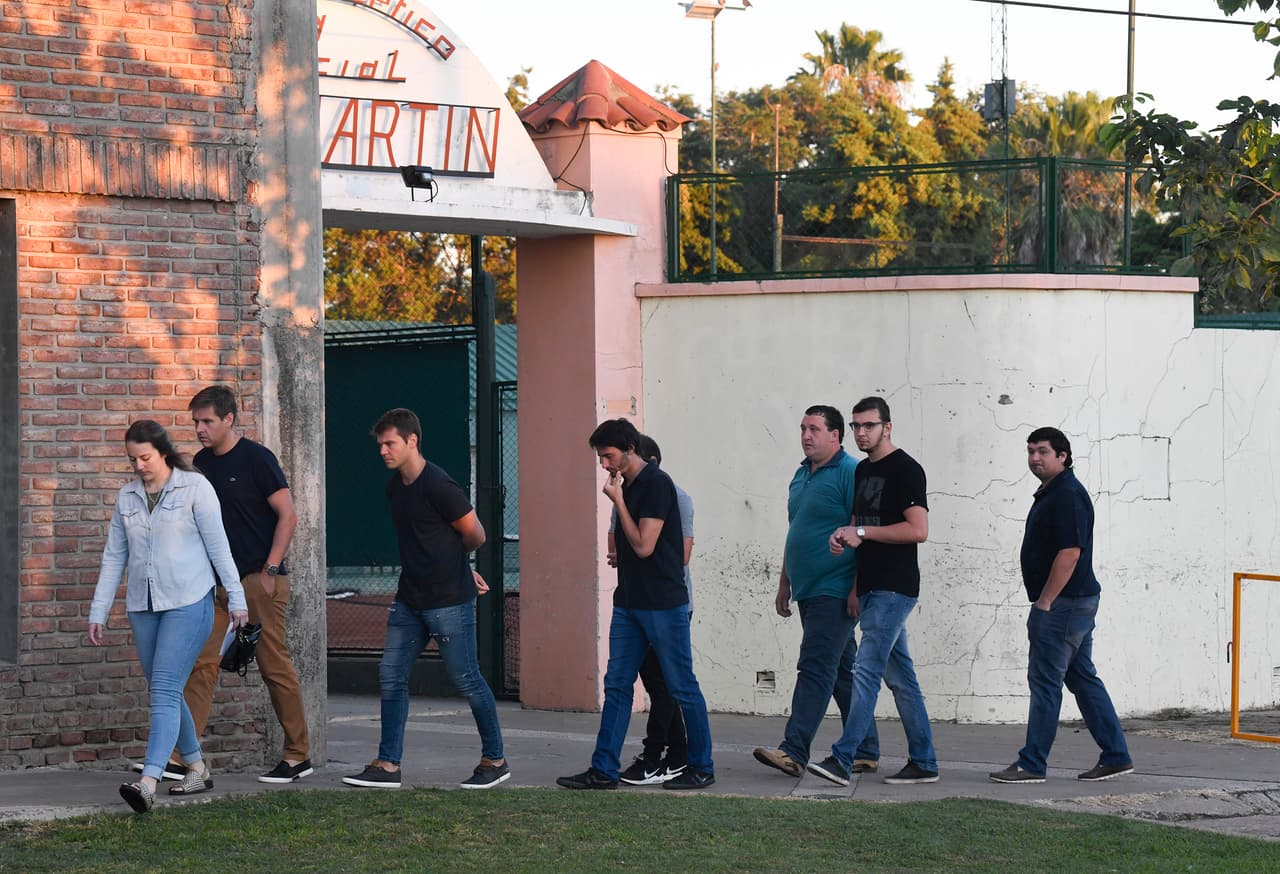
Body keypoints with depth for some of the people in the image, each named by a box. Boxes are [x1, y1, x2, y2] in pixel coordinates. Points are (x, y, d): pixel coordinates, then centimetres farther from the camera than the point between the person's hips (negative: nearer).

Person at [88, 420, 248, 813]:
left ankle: (148, 781, -26)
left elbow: (218, 546, -3)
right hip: (143, 606, 6)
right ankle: (196, 768, 24)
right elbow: (114, 557, 13)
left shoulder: (194, 487, -4)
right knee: (165, 693, 9)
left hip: (188, 604, -6)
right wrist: (97, 613, 10)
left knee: (164, 689, -16)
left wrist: (236, 599, -3)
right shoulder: (127, 497, 10)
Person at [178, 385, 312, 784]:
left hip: (260, 581, -6)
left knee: (275, 667, -1)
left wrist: (271, 570, -15)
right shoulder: (202, 463, 11)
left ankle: (298, 756, 9)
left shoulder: (256, 459, -9)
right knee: (202, 662, -3)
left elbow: (288, 516, -10)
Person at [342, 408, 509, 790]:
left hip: (449, 600, -8)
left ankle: (495, 760, 14)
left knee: (466, 679, 0)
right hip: (410, 599, 8)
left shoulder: (437, 486, -16)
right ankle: (388, 765, 5)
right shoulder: (394, 486, 10)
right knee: (391, 675, 3)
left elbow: (475, 536, -8)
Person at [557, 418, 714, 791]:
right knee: (616, 685, 6)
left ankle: (702, 768, 9)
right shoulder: (626, 486, 12)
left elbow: (644, 546, -18)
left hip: (663, 605, -9)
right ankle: (604, 770, 7)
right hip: (629, 602, 9)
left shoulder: (656, 484, -13)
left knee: (682, 687, 0)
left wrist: (617, 500, -14)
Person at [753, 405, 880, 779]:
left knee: (815, 667, -13)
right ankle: (866, 752, 16)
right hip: (809, 591, 9)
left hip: (834, 591, -9)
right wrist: (784, 584, 23)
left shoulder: (850, 473, -11)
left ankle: (794, 751, -17)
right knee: (843, 671, 11)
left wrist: (857, 590, -20)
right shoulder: (802, 475, 17)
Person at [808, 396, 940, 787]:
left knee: (867, 669, -13)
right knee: (899, 675, 10)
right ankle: (923, 762, 14)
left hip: (894, 589, -9)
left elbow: (918, 530, -19)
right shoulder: (863, 470, 17)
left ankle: (842, 760, -17)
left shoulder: (905, 469, -10)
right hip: (872, 589, 9)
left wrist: (861, 531, -16)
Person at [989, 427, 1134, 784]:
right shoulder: (1050, 493, 17)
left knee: (1045, 681, -6)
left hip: (1063, 605, -11)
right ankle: (1115, 756, 15)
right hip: (1076, 603, 11)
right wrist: (1044, 603, 20)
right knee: (1083, 678, 12)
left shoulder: (1068, 496, -16)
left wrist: (1044, 603, -20)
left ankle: (1032, 764, -2)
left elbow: (1069, 553, -23)